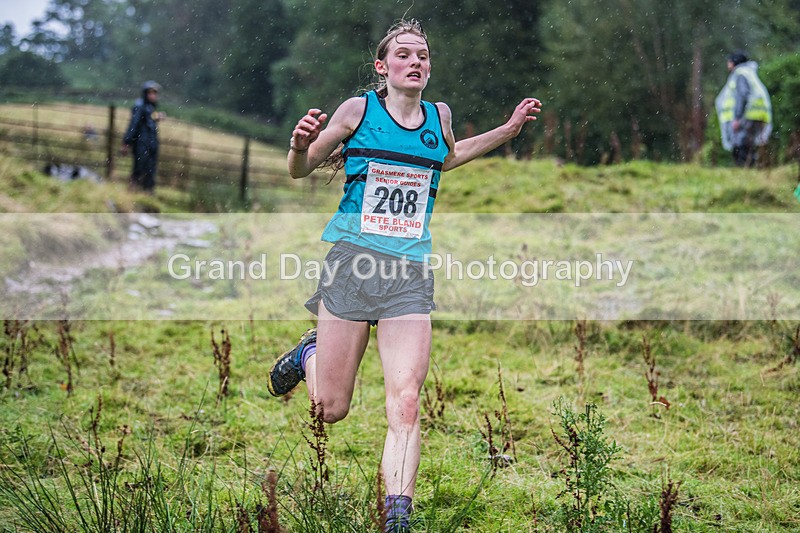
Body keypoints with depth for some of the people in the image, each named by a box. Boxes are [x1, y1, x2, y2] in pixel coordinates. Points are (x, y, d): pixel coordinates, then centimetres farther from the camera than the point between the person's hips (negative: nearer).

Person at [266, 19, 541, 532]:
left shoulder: (439, 116, 11)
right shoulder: (358, 109, 0)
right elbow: (301, 170, 8)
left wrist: (507, 131, 26)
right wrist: (300, 144, -15)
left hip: (411, 276, 2)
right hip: (352, 261, -2)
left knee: (406, 403, -15)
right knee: (331, 410, 5)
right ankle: (308, 354, 38)